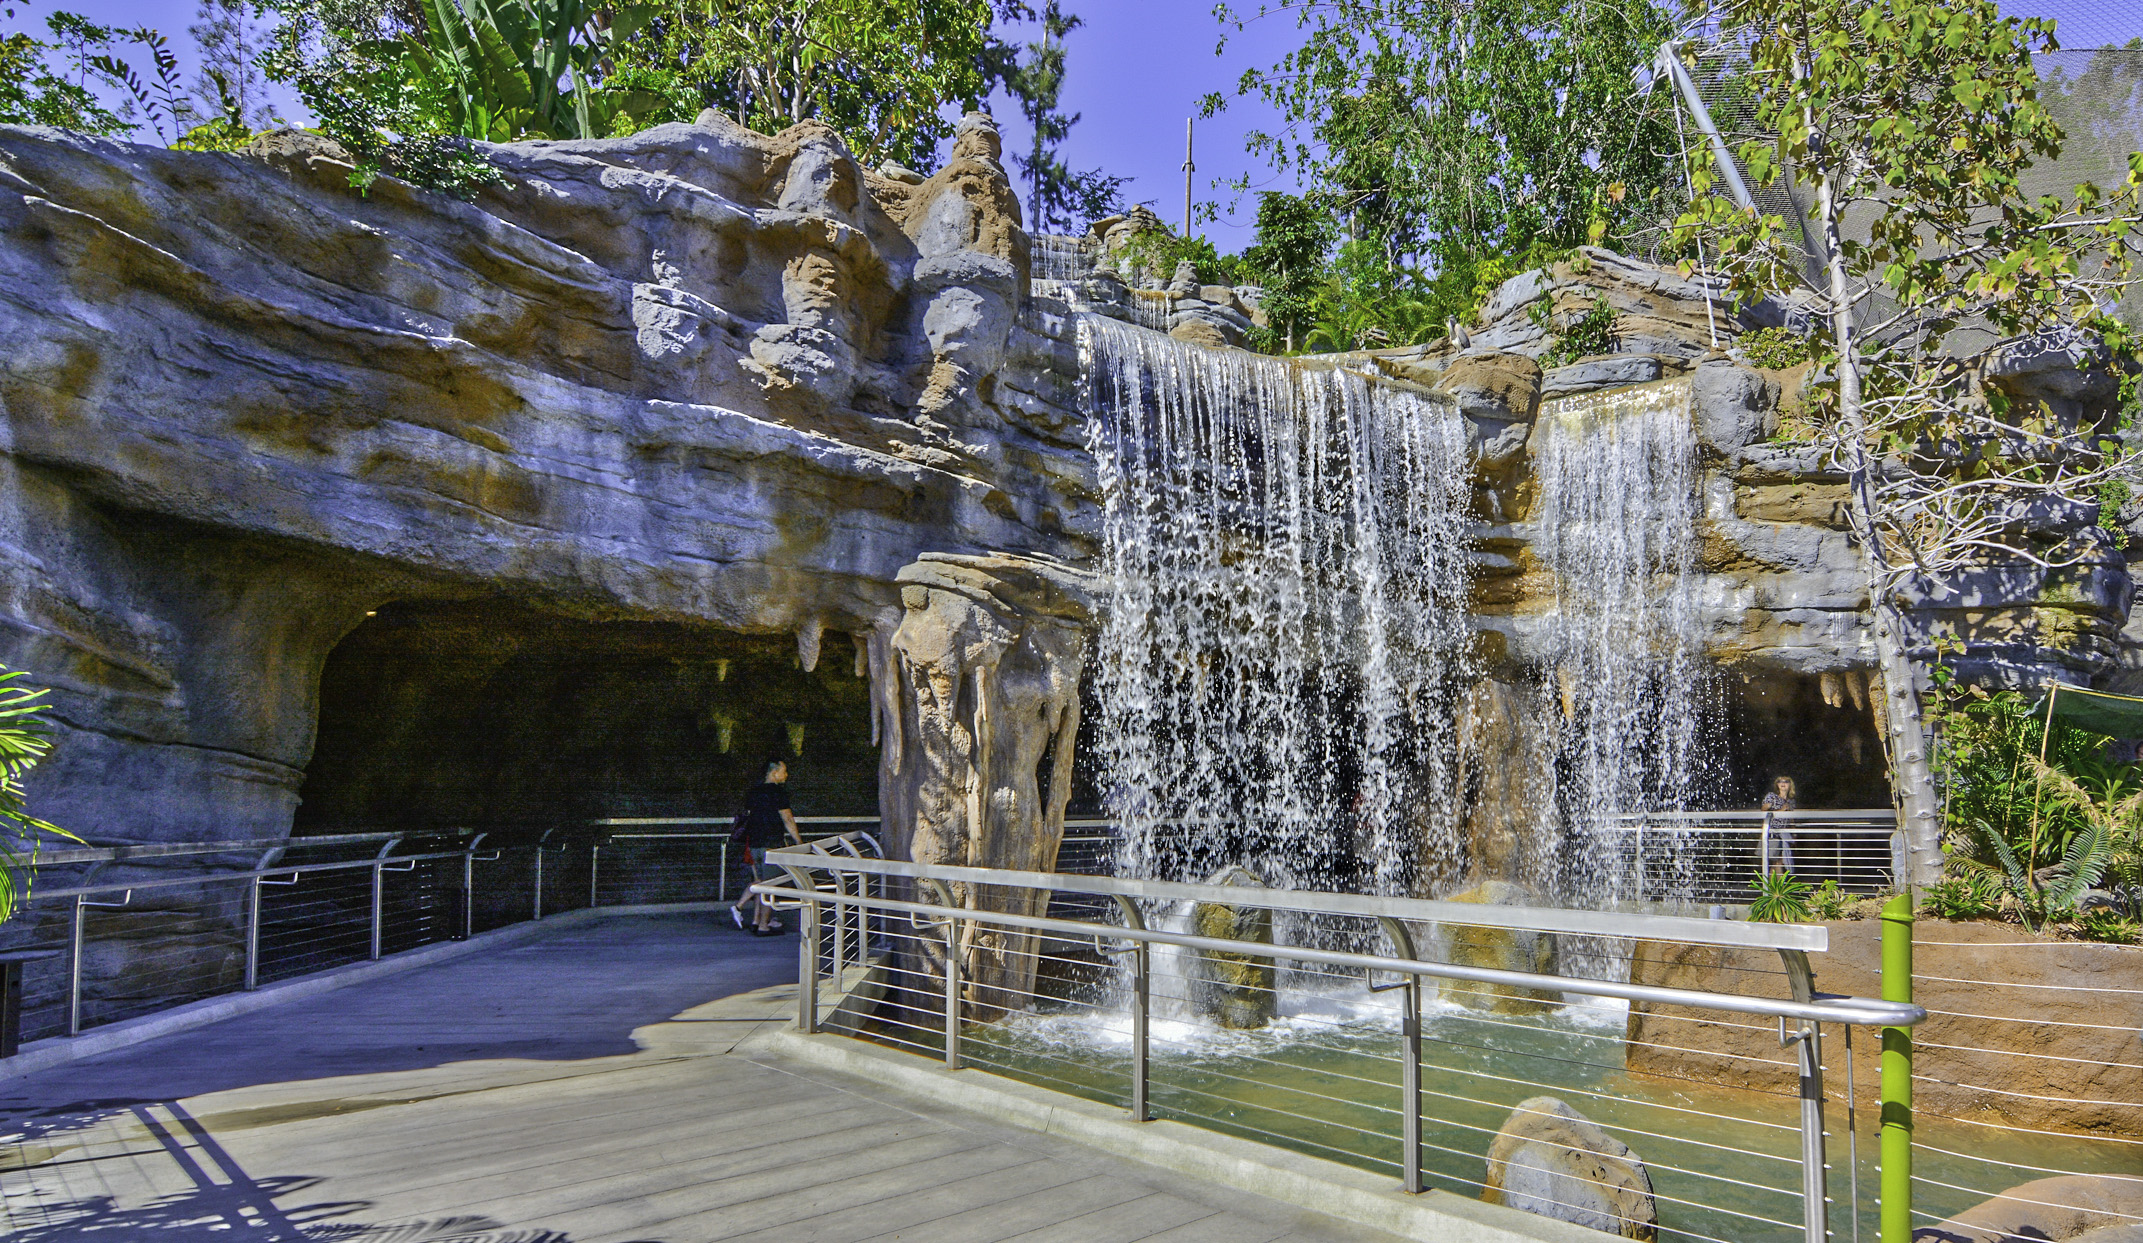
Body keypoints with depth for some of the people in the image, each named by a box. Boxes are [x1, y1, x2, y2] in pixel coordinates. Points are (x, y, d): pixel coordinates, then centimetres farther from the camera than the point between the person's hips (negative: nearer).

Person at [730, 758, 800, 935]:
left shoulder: (754, 792, 13)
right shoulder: (777, 792, -11)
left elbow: (748, 817, 19)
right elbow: (787, 819, -12)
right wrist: (800, 842, -5)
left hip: (754, 844, 8)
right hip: (772, 844, -8)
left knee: (762, 882, 17)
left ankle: (757, 921, 18)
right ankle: (763, 926, 1)